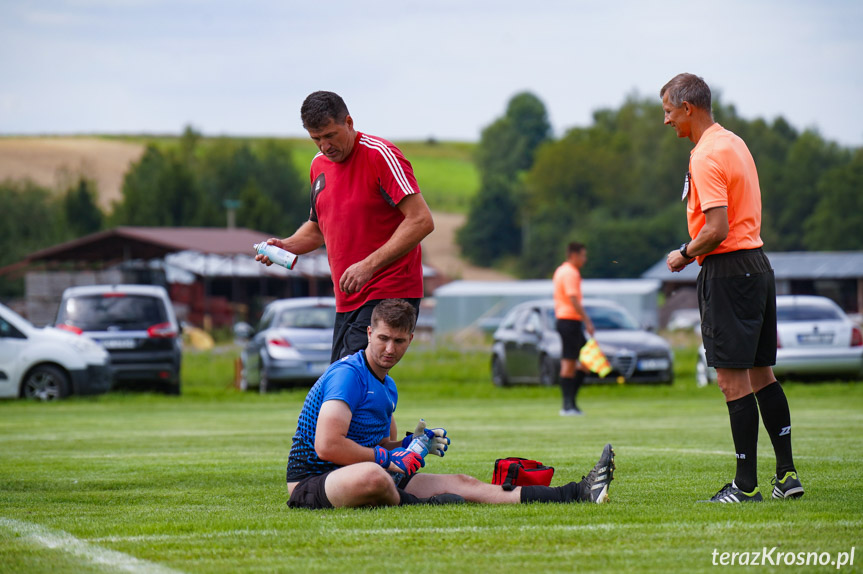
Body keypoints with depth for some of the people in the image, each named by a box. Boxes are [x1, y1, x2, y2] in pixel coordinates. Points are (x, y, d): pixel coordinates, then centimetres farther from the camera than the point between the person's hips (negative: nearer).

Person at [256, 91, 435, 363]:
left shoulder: (380, 155, -10)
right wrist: (285, 246, 7)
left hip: (388, 291, -8)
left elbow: (421, 220, -17)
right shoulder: (319, 166, 14)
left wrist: (369, 265, -21)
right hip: (347, 300, 8)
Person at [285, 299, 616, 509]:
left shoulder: (388, 386, 18)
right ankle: (411, 504, -11)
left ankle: (575, 494, -2)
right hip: (313, 483, -9)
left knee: (459, 484, 2)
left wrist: (415, 444, 6)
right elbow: (327, 445, -26)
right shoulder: (348, 374, -15)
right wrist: (389, 458, -15)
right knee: (371, 477, -44)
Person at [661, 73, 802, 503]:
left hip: (727, 271, -10)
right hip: (756, 262, 10)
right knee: (761, 374, 13)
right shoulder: (734, 144, 16)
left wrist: (684, 255, -6)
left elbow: (717, 230, -22)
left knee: (733, 379, -7)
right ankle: (787, 475, 15)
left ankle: (746, 485, -7)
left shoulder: (707, 157, -15)